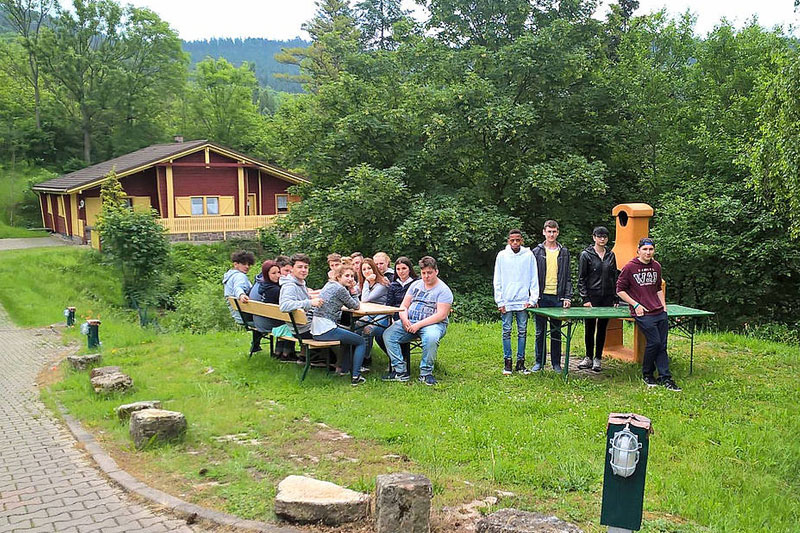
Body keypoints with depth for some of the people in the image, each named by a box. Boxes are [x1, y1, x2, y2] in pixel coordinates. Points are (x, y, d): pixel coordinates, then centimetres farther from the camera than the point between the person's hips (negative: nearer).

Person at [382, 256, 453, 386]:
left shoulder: (443, 290, -3)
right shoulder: (416, 285, 15)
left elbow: (441, 315, -14)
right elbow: (404, 305, 15)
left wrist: (419, 325, -20)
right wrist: (404, 319, -9)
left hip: (433, 324, -5)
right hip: (409, 322, 5)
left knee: (431, 338, -39)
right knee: (388, 334, -16)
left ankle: (426, 373, -21)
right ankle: (400, 371, -16)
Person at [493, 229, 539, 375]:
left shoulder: (529, 255, 3)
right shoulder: (502, 255, 3)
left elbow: (534, 279, 5)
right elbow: (497, 281, 4)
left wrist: (532, 299, -3)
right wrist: (500, 301, -2)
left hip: (523, 301, 0)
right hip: (506, 302, 0)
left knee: (522, 332, 5)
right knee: (506, 332, 3)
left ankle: (521, 362, 12)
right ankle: (507, 362, 10)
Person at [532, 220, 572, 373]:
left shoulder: (564, 252, 9)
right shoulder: (537, 252, 4)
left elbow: (567, 277, 9)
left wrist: (568, 297, -1)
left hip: (558, 297, 1)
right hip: (542, 297, -1)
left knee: (556, 332, 7)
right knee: (540, 331, 5)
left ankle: (556, 363, 14)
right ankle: (539, 361, 14)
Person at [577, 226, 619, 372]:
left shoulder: (611, 255, 10)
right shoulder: (586, 255, -2)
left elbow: (614, 278, 14)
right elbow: (581, 279, -3)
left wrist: (616, 298, 9)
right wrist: (585, 299, -9)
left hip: (607, 297, 3)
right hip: (592, 297, -3)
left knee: (602, 328, 7)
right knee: (589, 328, 3)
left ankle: (598, 359, 16)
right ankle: (589, 357, 17)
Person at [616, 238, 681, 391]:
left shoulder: (656, 266, 13)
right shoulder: (629, 267, -5)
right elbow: (620, 290, -1)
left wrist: (664, 306, 17)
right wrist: (636, 304, -7)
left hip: (660, 313, 5)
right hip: (643, 313, -5)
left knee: (662, 345, 2)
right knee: (654, 342, -12)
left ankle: (665, 378, 7)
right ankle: (647, 374, 8)